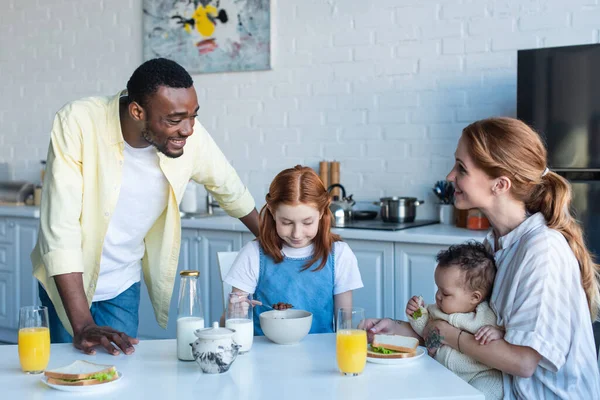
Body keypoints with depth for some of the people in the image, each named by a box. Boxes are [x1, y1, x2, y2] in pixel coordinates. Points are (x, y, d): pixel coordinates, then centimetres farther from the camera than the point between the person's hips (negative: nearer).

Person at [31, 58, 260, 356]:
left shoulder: (191, 136, -17)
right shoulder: (77, 123, -27)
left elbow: (232, 192, 2)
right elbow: (60, 226, -29)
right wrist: (83, 327, -32)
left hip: (124, 286, 2)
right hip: (66, 281, -2)